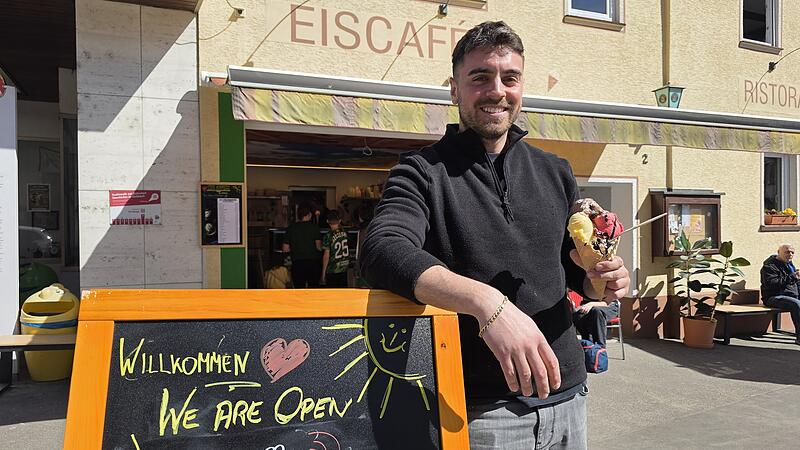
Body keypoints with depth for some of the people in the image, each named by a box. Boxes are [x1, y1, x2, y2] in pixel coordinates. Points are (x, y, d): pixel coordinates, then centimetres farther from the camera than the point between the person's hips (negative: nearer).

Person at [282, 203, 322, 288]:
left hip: (297, 263, 2)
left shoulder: (291, 228, 4)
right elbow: (318, 247, -10)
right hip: (313, 262, -2)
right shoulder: (314, 227, -4)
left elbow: (285, 249, 6)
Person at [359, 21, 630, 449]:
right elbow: (383, 251, -26)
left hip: (568, 396, 5)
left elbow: (576, 272, 15)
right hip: (480, 410, -5)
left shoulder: (555, 172, 8)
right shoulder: (422, 172, -8)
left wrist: (601, 280, -8)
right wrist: (487, 301, -39)